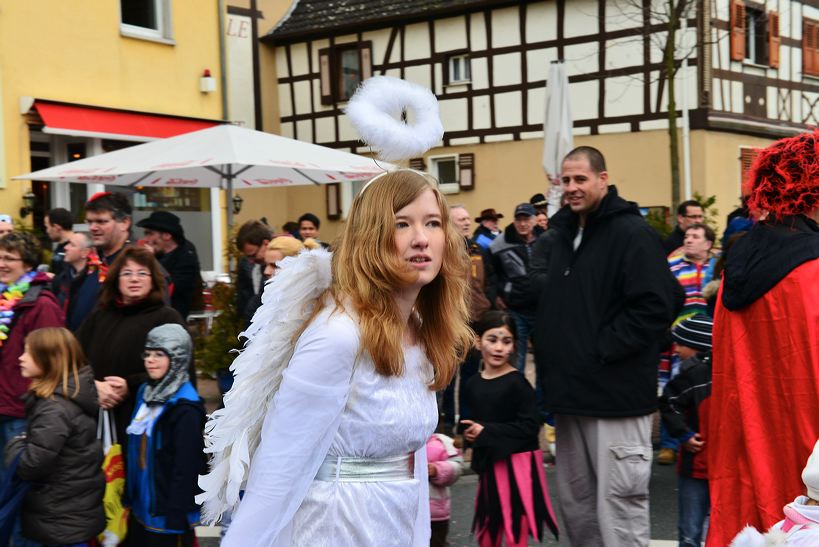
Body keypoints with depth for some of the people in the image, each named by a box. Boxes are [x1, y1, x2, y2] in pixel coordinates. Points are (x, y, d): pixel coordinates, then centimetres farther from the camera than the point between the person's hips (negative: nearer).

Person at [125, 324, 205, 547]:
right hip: (141, 506, 8)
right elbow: (138, 451, 11)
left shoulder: (185, 408, -18)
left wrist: (176, 517, -18)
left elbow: (186, 468, -19)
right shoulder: (146, 391, 5)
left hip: (165, 512, -8)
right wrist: (129, 498, 11)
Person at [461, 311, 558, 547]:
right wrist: (470, 433, -4)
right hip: (489, 465, 6)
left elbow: (530, 426, -20)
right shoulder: (474, 383, 4)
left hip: (518, 466, -6)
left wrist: (486, 433, -18)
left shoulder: (517, 383, -15)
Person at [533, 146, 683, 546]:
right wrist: (549, 355, 11)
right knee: (575, 503, 16)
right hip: (570, 394, 8)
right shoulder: (561, 234, 15)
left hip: (615, 395, -8)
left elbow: (656, 306, -20)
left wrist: (601, 350, -18)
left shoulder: (632, 233, -11)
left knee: (617, 503, -3)